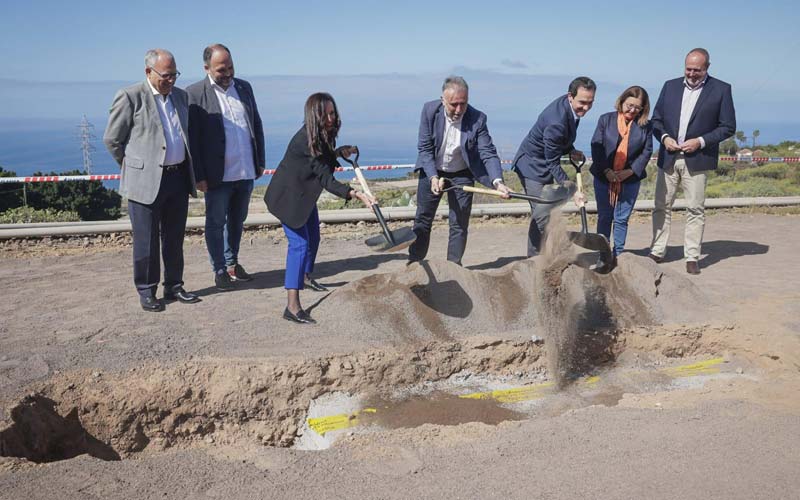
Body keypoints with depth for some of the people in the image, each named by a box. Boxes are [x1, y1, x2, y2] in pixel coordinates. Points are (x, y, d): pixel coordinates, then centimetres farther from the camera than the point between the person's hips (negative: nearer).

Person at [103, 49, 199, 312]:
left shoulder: (180, 96, 10)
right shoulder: (130, 97, -8)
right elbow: (112, 139, -3)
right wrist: (135, 167, 6)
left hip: (179, 179, 6)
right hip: (146, 181, -5)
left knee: (175, 239, 14)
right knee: (146, 241, 3)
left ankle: (174, 286, 25)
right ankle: (146, 291, 15)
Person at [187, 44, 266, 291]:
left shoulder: (244, 87, 8)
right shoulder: (194, 94, -8)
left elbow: (256, 125, 14)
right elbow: (191, 138, -10)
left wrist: (260, 161, 11)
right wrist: (199, 176, -12)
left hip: (246, 172, 5)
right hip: (218, 175, -5)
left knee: (237, 221, 18)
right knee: (216, 223, 7)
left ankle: (232, 263, 34)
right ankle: (220, 270, 20)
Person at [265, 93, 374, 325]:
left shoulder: (322, 135, -5)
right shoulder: (304, 140, -32)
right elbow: (326, 179, -37)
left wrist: (339, 152, 0)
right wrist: (355, 194, -47)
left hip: (304, 193, 9)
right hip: (288, 195, -9)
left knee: (313, 237, 22)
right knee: (300, 243, -16)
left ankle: (305, 277, 48)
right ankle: (292, 306, -18)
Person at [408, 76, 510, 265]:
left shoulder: (478, 119, -22)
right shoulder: (430, 110, -19)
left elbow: (488, 154, -24)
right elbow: (424, 147, -14)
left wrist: (497, 181, -41)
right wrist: (433, 177, -24)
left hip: (462, 175, -1)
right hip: (432, 171, 1)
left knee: (459, 224, 3)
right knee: (422, 220, 9)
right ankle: (414, 263, 22)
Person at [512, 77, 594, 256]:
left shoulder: (570, 105, -6)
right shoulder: (556, 122, -34)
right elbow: (553, 163, -28)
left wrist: (571, 151, 0)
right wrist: (572, 191, -28)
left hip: (544, 163, 10)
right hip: (533, 165, -10)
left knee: (545, 212, 15)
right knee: (543, 214, -13)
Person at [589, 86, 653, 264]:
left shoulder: (645, 125, 0)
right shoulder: (606, 119, -2)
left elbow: (647, 151, -1)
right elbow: (596, 146, -5)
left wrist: (630, 171, -13)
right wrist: (606, 171, -14)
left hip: (630, 178, 0)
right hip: (604, 176, 0)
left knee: (622, 219, 5)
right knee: (604, 217, 8)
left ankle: (618, 255, 15)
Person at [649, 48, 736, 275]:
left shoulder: (721, 89, 0)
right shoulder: (670, 86, 10)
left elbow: (728, 127, -1)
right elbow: (656, 118, 12)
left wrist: (701, 141, -13)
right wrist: (664, 137, -7)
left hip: (697, 159, -3)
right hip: (668, 158, 3)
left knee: (695, 210, 0)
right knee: (662, 206, 7)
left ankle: (692, 258, 7)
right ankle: (657, 252, 16)